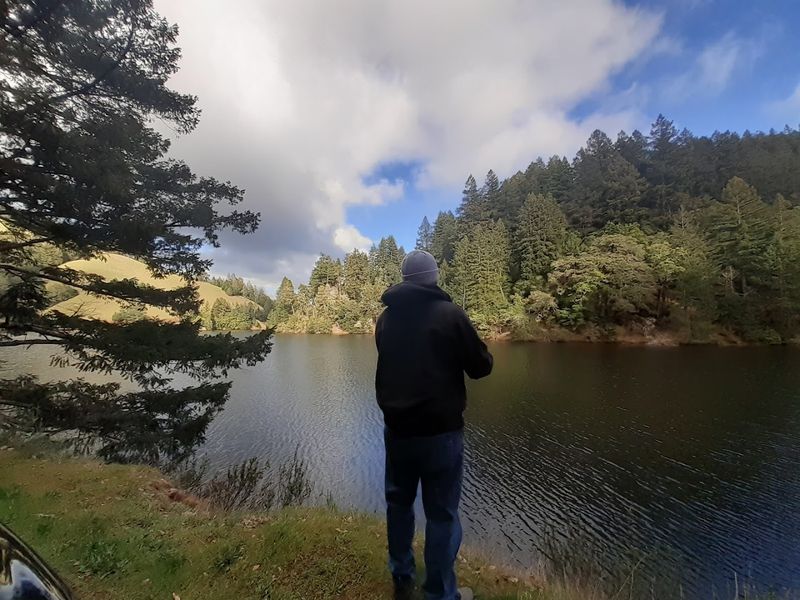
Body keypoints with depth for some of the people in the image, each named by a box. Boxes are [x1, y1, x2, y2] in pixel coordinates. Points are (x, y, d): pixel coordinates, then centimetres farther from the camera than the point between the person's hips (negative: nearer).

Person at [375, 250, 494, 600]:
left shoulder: (386, 318, 1)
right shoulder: (450, 314, -12)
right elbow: (481, 367, -5)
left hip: (396, 428, 5)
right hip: (441, 431, -4)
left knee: (398, 503, 22)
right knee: (442, 514, 10)